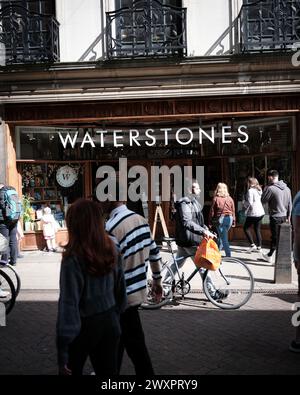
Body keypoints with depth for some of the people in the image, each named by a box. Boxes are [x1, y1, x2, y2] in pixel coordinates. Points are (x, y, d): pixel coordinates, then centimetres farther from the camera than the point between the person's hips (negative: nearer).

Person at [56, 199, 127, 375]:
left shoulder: (73, 258, -22)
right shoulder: (112, 249, -6)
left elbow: (69, 304, -20)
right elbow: (120, 288, 5)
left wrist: (62, 350, -12)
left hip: (84, 326, -4)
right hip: (110, 322, 5)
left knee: (72, 370, 21)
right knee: (109, 370, 20)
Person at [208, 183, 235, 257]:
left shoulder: (216, 199, -7)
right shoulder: (230, 199, 2)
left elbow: (212, 211, -4)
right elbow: (233, 211, 7)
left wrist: (210, 222, 4)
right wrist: (233, 222, 16)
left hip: (220, 219, -4)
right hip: (229, 218, 4)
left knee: (223, 237, 1)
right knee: (222, 236, 20)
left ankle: (228, 254, -2)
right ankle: (218, 250, 33)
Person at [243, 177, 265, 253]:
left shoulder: (250, 191, -14)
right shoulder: (259, 190, 12)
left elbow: (250, 203, -19)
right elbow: (262, 200, 16)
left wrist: (244, 204, 2)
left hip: (253, 213, -8)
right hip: (261, 212, 8)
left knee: (246, 228, 5)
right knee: (257, 230, 13)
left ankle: (252, 245, -1)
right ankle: (259, 247, 15)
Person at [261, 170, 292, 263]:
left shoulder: (270, 188, -16)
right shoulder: (287, 188, 6)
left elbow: (263, 201, -7)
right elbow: (290, 204, 10)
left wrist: (265, 189, 0)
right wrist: (288, 216, 17)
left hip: (275, 217, -6)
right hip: (284, 217, 6)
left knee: (275, 237, 1)